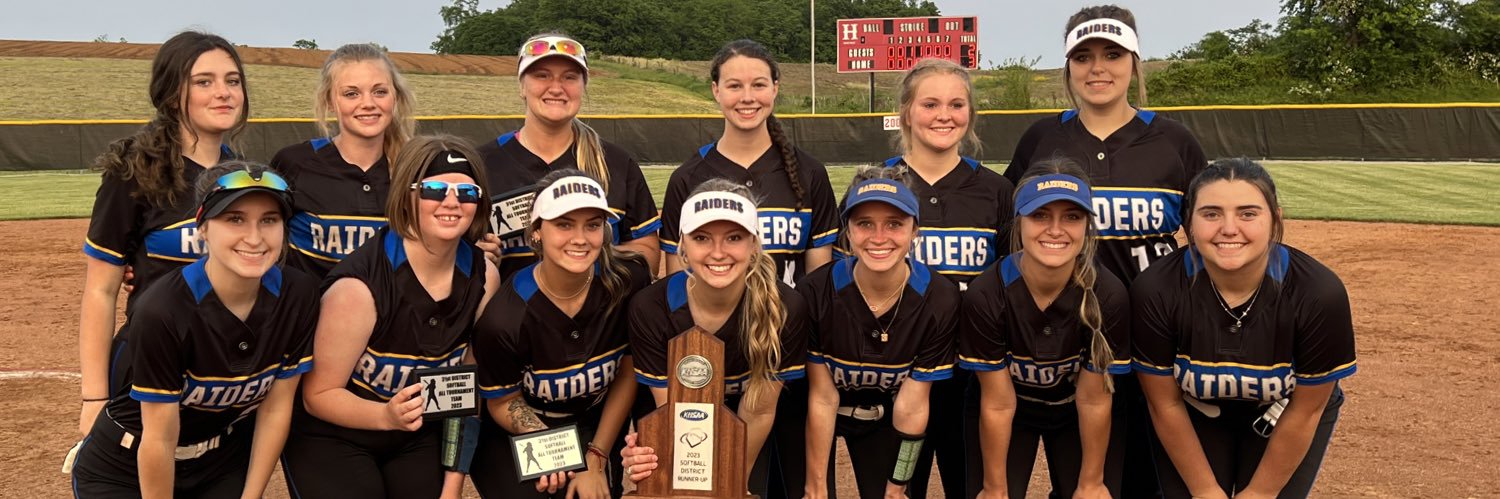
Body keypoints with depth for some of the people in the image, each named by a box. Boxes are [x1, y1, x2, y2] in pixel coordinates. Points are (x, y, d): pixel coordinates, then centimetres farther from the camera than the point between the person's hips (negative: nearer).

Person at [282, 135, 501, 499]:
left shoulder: (483, 276, -10)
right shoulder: (359, 287, -26)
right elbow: (319, 395, -16)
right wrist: (387, 416, -33)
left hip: (420, 439, 4)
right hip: (332, 437, -4)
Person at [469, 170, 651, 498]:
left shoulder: (629, 281, -18)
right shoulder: (503, 319, -25)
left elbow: (628, 374, -5)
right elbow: (504, 402, -8)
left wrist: (596, 459, -5)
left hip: (596, 426, 2)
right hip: (514, 435, -2)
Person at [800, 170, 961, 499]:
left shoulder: (939, 301, -24)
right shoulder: (815, 293, -28)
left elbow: (912, 406, -17)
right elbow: (823, 398, -20)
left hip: (883, 421, 2)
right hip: (812, 418, -1)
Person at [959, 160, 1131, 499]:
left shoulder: (1109, 296, -27)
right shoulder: (985, 296, -29)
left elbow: (1094, 401, -15)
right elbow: (998, 404, -18)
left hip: (1073, 416, 1)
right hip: (1014, 413, -1)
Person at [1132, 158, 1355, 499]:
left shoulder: (1321, 294, -28)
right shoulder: (1156, 291, -28)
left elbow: (1305, 410, -15)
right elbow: (1165, 403, -15)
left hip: (1280, 417, 0)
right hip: (1196, 418, 0)